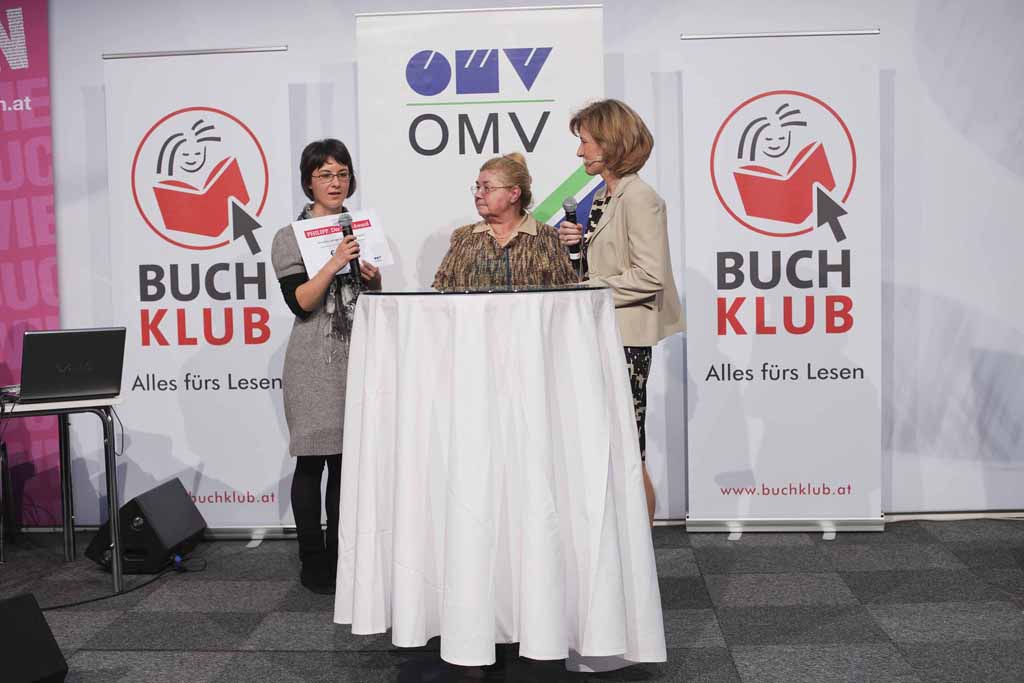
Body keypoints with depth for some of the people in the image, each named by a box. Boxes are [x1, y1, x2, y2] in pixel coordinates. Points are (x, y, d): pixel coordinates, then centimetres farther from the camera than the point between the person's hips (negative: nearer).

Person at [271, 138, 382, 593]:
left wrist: (374, 277, -1)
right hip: (315, 363, -4)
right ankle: (313, 563, 12)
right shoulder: (290, 237, -1)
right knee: (312, 460, 0)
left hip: (358, 356, 4)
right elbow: (299, 302, -11)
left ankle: (340, 558, 19)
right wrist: (333, 265, -22)